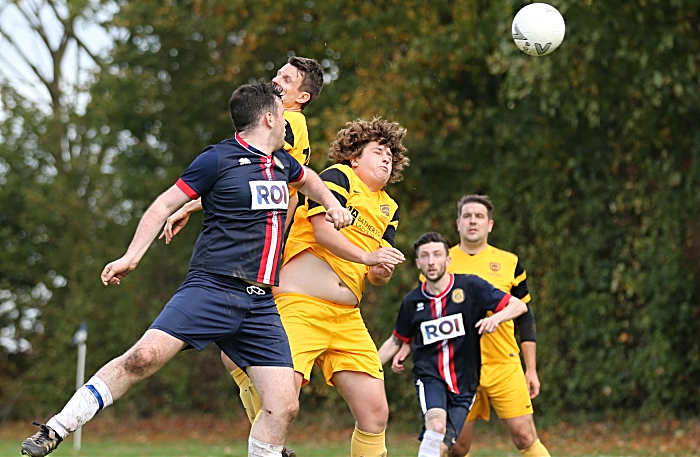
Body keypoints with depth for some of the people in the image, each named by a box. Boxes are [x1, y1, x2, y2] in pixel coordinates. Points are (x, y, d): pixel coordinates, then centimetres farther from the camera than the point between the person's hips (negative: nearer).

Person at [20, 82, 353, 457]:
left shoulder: (282, 163, 18)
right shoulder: (218, 159, -2)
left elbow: (307, 177, 43)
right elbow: (164, 204, 2)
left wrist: (332, 204, 26)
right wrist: (132, 257, -5)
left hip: (261, 305, 6)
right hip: (212, 289, -6)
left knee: (284, 406, -9)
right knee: (145, 356, -24)